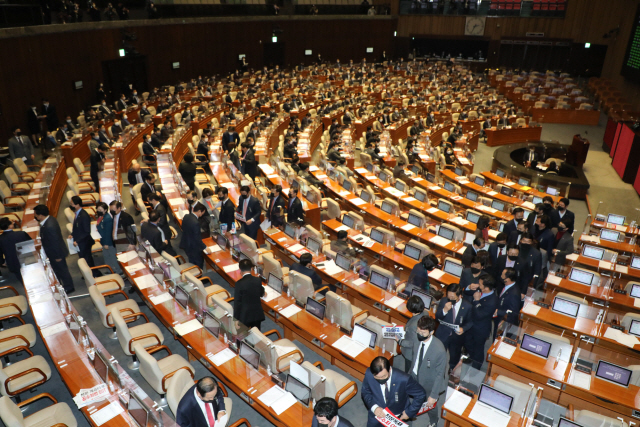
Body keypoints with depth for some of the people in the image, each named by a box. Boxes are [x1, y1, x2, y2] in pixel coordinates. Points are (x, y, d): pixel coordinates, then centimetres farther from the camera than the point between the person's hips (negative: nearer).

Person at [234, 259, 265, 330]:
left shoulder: (239, 283, -19)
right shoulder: (258, 280, -8)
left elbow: (237, 302, -14)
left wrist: (236, 318, -5)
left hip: (244, 316, -3)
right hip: (257, 314, 4)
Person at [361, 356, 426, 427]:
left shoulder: (403, 379, -35)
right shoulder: (369, 374, -27)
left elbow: (421, 394, -17)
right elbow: (365, 392, -8)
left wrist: (409, 412, -14)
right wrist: (374, 407, -23)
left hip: (398, 418, -1)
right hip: (377, 414, 1)